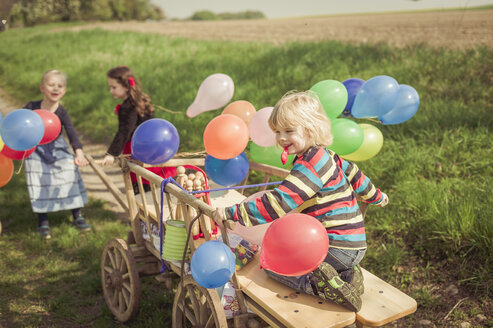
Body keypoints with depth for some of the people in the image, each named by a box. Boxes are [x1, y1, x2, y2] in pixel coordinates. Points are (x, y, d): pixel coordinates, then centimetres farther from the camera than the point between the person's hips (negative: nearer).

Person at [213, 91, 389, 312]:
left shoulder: (311, 163, -20)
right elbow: (352, 174, 28)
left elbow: (279, 203, -29)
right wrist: (375, 196, 47)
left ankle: (319, 284, -15)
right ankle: (344, 275, 9)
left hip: (338, 248, -9)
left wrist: (234, 213, -28)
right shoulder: (326, 156, 10)